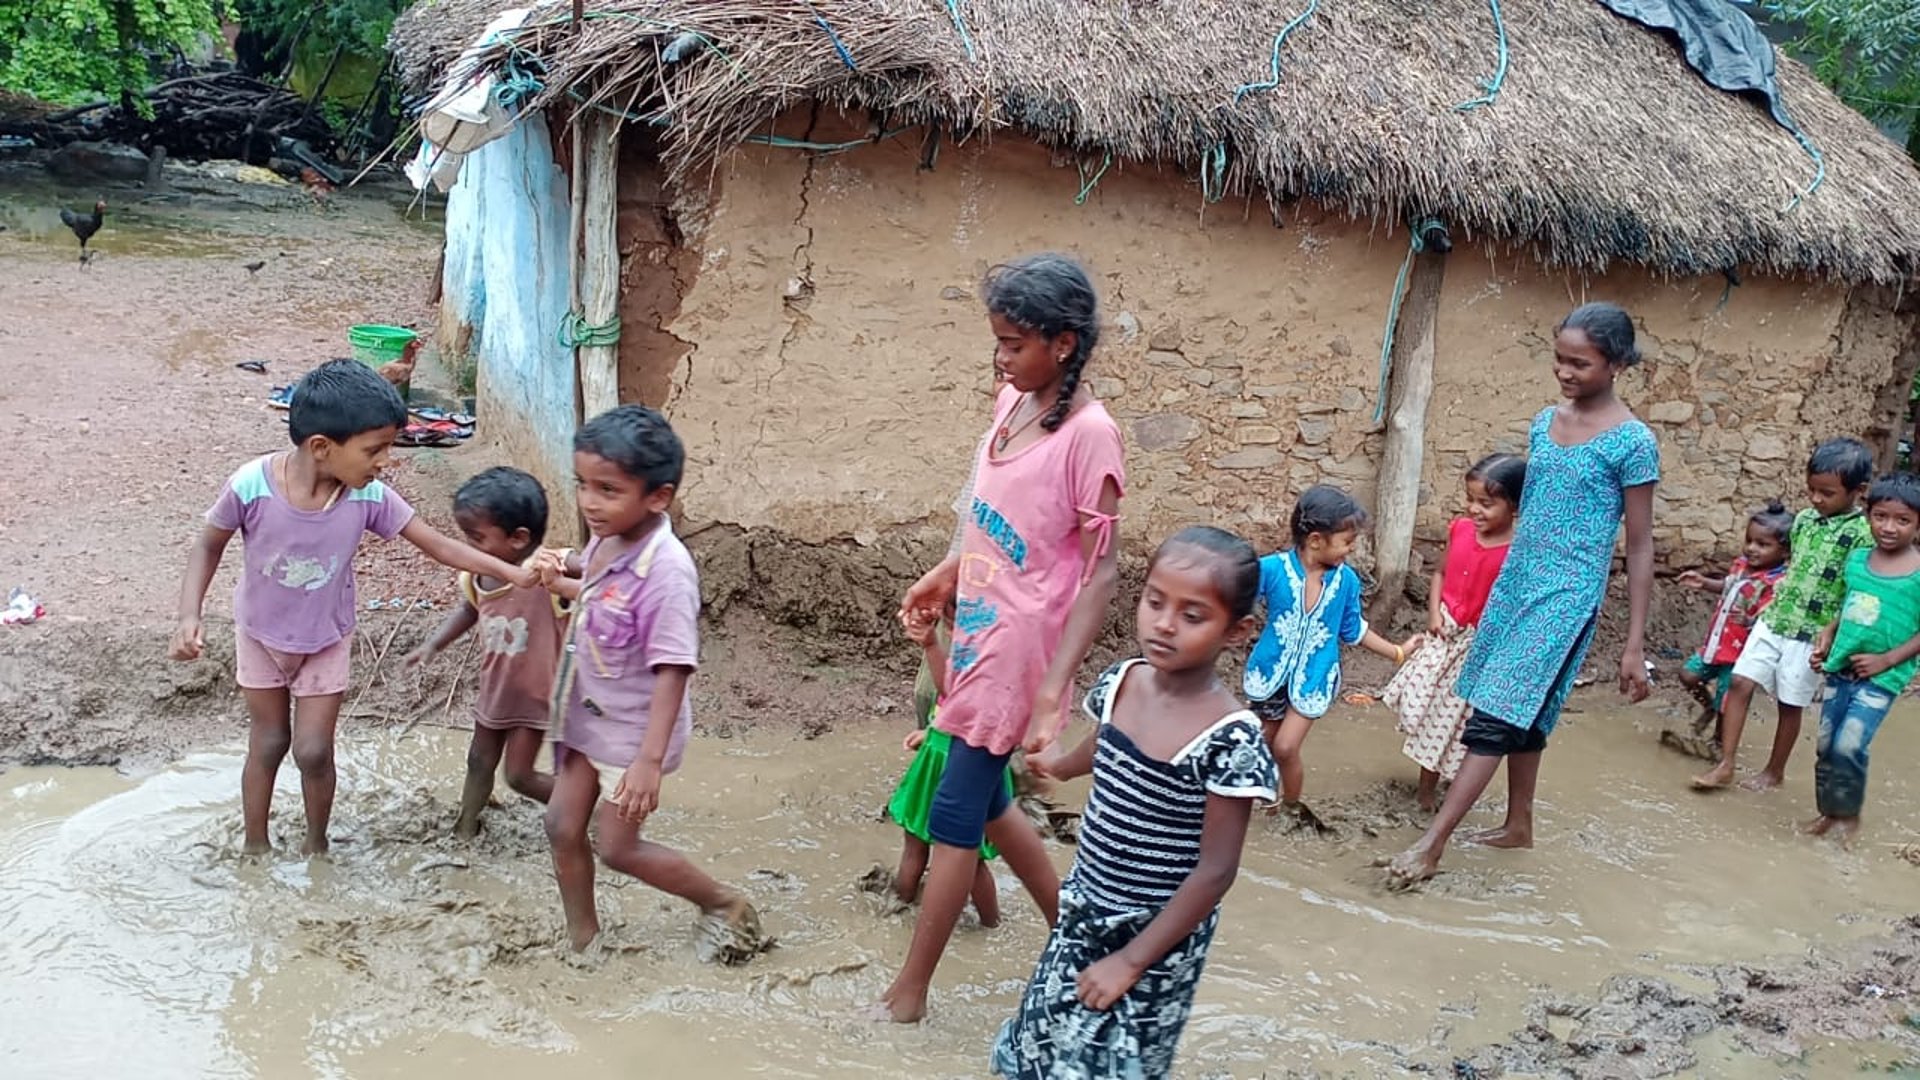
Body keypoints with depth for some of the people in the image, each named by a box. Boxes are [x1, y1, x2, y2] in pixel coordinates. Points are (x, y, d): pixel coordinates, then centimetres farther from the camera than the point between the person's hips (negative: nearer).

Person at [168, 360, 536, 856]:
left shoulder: (369, 497, -25)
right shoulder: (251, 486, -30)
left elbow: (438, 545, -16)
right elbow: (209, 545, -12)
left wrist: (514, 573, -22)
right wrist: (189, 616, -22)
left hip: (327, 642, 1)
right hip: (261, 635, -1)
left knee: (313, 751, 5)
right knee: (268, 744, 14)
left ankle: (316, 843, 32)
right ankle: (255, 845, 37)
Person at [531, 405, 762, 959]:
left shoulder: (666, 571, -29)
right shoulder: (605, 541, -4)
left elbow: (672, 672, -29)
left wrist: (650, 761, -32)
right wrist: (560, 580, 0)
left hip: (632, 729, -8)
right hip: (588, 717, 8)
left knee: (617, 846, 4)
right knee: (563, 825, 13)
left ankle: (725, 903, 24)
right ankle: (581, 938, 33)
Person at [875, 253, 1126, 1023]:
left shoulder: (1088, 433, -20)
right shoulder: (1012, 403, 3)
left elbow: (1101, 570, -21)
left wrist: (1054, 689, -26)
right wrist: (945, 575, 24)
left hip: (1017, 648, -8)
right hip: (977, 634, 8)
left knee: (955, 814, 3)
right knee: (985, 798, 19)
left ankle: (909, 993, 18)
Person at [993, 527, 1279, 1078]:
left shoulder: (1230, 738, -25)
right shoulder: (1121, 682, -7)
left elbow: (1215, 871, -20)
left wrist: (1133, 959, -15)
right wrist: (1060, 764, 41)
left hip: (1159, 936, -6)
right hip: (1084, 913, 6)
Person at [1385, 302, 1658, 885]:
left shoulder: (1632, 442, -10)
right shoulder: (1544, 421, 8)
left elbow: (1640, 547, -7)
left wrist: (1634, 646, -8)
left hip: (1567, 594, -7)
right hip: (1515, 579, 7)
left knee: (1498, 714, -10)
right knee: (1524, 712, 14)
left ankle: (1432, 846, -10)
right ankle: (1518, 825, 28)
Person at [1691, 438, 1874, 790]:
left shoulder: (1861, 534, -14)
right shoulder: (1804, 519, 5)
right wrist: (1772, 598, 15)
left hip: (1811, 634, -6)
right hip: (1773, 620, 6)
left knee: (1790, 704, 7)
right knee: (1740, 683, -1)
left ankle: (1774, 771, 25)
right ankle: (1725, 766, 4)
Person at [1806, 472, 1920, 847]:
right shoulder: (1856, 559, 4)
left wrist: (1886, 660, -16)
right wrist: (1827, 633, 3)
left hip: (1881, 678, -5)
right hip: (1840, 668, 5)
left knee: (1849, 746, -15)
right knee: (1825, 746, 10)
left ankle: (1849, 815, 7)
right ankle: (1828, 812, 27)